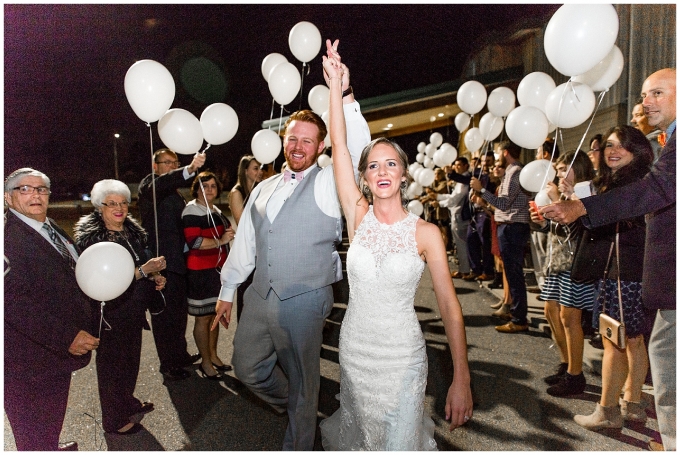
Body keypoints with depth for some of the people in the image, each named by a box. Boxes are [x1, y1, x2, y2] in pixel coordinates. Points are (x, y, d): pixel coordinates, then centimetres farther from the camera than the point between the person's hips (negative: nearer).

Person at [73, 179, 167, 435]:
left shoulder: (133, 231, 3)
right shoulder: (90, 237, -18)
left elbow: (143, 261, 16)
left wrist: (156, 276, -4)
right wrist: (143, 270, -29)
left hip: (133, 309, 7)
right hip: (110, 312, -7)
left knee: (131, 358, 21)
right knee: (112, 364, 8)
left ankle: (128, 402, 43)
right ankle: (114, 420, 25)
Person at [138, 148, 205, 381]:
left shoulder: (175, 193, 19)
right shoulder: (150, 184, -8)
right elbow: (161, 183, -34)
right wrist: (190, 169, -50)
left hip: (177, 260, 9)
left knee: (178, 312, 19)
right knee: (165, 314, 1)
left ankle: (180, 355, 34)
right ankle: (168, 364, 15)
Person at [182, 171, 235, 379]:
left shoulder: (216, 211, 16)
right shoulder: (192, 211, -11)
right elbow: (194, 241, -24)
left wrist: (229, 234, 15)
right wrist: (220, 241, -24)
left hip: (218, 270, 9)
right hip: (201, 273, -8)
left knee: (214, 315, 16)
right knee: (203, 318, 1)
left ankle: (213, 355, 28)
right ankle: (205, 362, 13)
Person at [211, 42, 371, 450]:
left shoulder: (328, 184, -6)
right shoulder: (263, 189, 11)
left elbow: (358, 147, -23)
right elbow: (245, 243, 13)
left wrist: (344, 95, -31)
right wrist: (228, 290, 14)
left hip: (304, 300, -5)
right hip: (260, 295, 6)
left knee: (303, 383, 11)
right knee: (248, 368, 18)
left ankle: (298, 444, 35)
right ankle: (290, 406, 47)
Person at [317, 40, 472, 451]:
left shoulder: (426, 232, -9)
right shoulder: (359, 216, -4)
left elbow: (450, 306, -11)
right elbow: (339, 145, -10)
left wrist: (462, 380, -16)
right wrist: (337, 85, -11)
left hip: (402, 356, -2)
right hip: (354, 351, 3)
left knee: (400, 443, 10)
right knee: (357, 437, 20)